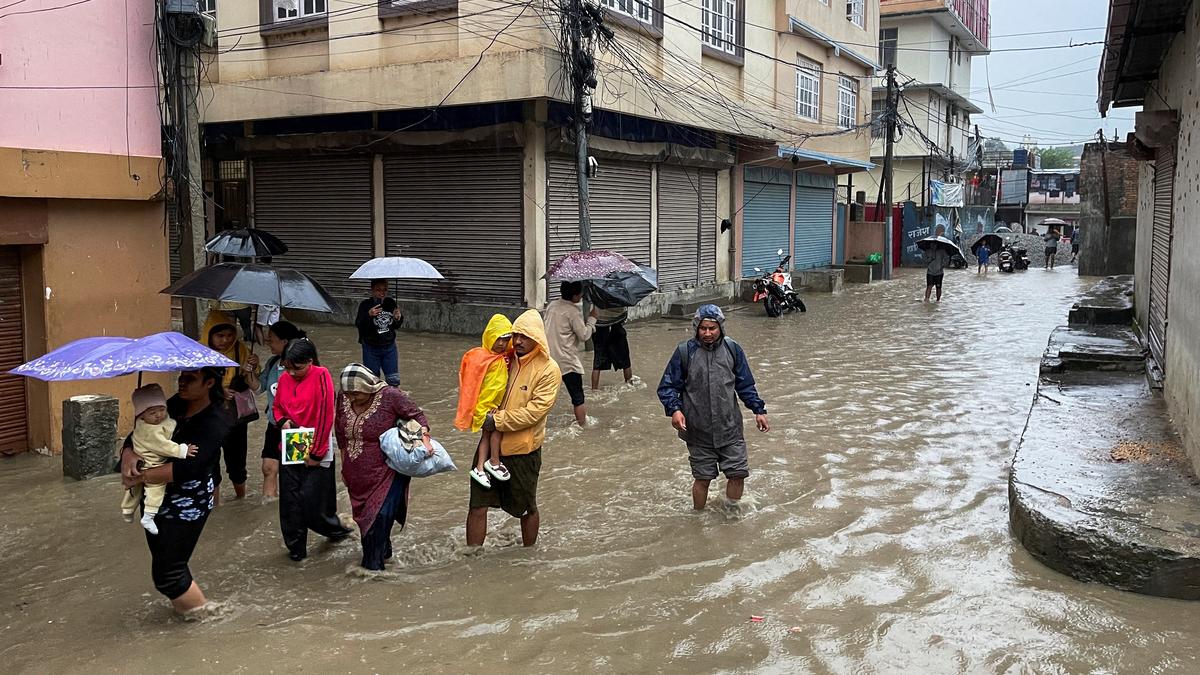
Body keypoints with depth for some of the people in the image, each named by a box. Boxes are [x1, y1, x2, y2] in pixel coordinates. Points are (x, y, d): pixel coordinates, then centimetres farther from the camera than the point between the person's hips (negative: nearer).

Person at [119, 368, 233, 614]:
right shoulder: (175, 405, 2)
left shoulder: (216, 421, -20)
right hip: (157, 497, 8)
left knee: (166, 574, 0)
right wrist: (128, 455, -22)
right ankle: (184, 603, 45)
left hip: (188, 504, -7)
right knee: (162, 560, 22)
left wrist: (141, 477, -25)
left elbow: (187, 467, -28)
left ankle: (203, 611, 24)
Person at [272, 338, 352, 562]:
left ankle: (335, 529, 25)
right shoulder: (284, 378, 2)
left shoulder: (321, 376, -14)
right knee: (289, 500, 5)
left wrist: (316, 453, -15)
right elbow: (277, 407, 19)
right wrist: (283, 421, -5)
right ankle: (295, 547, 20)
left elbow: (326, 417, -15)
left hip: (315, 452, -5)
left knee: (311, 502, -2)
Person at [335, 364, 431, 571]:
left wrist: (425, 438, -24)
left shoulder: (389, 396, -15)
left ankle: (373, 565, -1)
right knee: (363, 517, 13)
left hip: (385, 473, -5)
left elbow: (417, 416, -7)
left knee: (381, 516, -13)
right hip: (357, 476, 6)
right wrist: (344, 467, 18)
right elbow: (341, 434, 14)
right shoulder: (343, 399, 0)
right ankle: (382, 552, 33)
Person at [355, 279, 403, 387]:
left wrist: (399, 318, -10)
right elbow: (358, 325, -19)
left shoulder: (391, 303, 2)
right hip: (371, 349, -3)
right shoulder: (365, 305, -9)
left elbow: (396, 326, 12)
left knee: (394, 381, 6)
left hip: (389, 347, 3)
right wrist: (369, 315, -36)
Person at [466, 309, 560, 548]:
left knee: (527, 508, 14)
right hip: (491, 443, 4)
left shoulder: (548, 370, -11)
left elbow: (535, 411, -19)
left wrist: (498, 420, -22)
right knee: (478, 505, 3)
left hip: (523, 450, -4)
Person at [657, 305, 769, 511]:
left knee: (738, 474, 0)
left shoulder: (733, 350, 2)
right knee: (702, 478, 7)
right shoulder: (685, 351, -6)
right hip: (698, 431, -2)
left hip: (730, 428, 2)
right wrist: (674, 409, -18)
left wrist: (758, 410, 5)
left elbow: (745, 385, 11)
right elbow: (668, 386, -2)